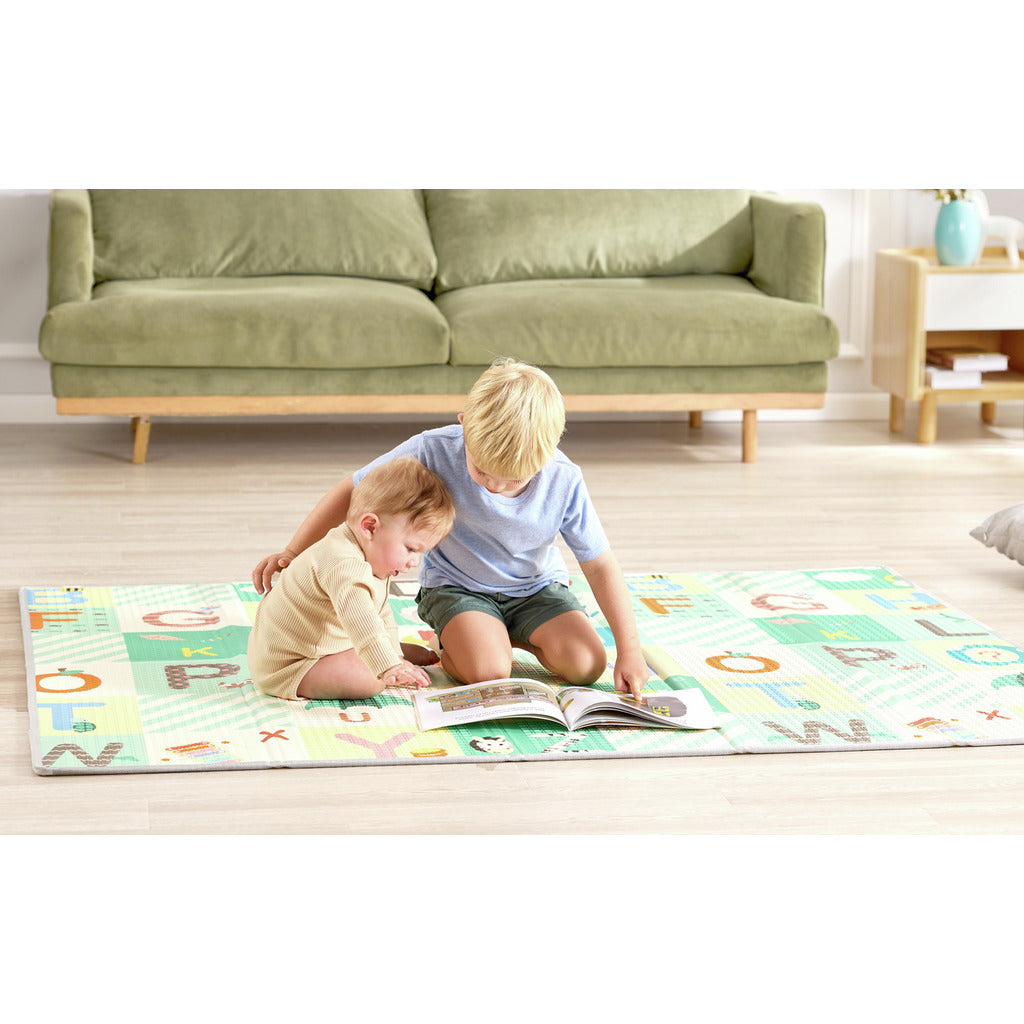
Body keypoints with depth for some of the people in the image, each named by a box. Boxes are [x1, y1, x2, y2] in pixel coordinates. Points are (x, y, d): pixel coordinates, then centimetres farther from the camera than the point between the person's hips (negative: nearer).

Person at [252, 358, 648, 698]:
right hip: (456, 585, -3)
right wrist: (292, 552, -15)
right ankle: (450, 643, 6)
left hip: (537, 586, 3)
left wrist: (629, 650, -14)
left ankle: (517, 634, 12)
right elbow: (353, 491, -15)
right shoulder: (433, 452, -28)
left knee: (586, 666, -18)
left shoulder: (564, 482, -23)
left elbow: (600, 564, -12)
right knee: (488, 670, -29)